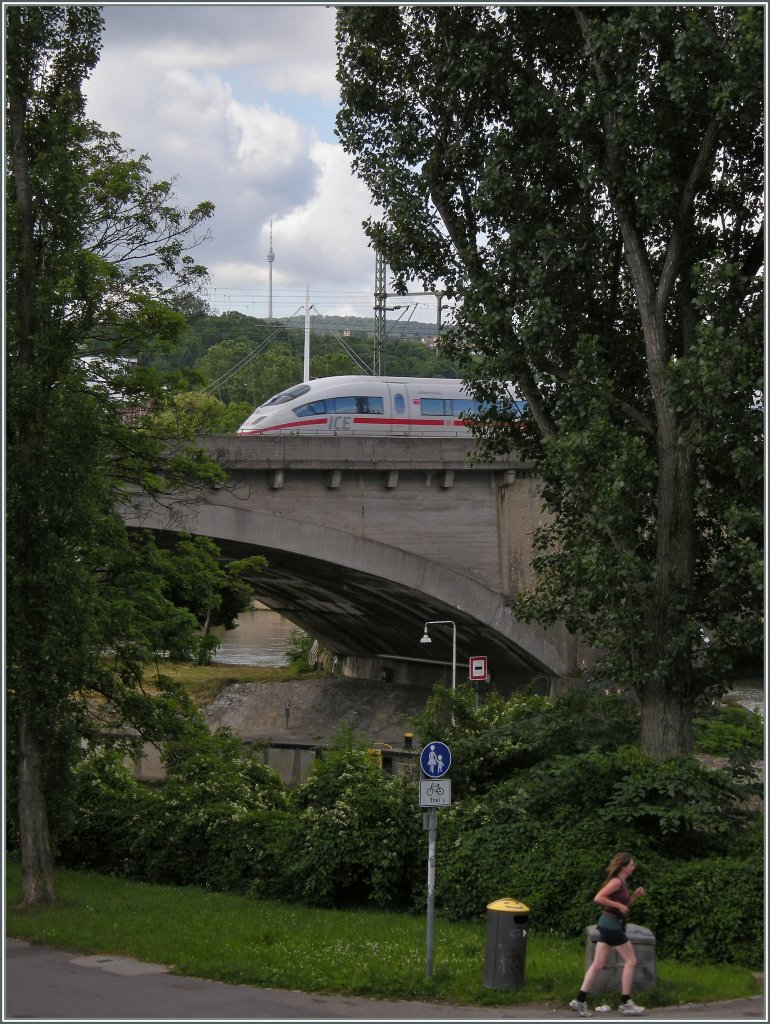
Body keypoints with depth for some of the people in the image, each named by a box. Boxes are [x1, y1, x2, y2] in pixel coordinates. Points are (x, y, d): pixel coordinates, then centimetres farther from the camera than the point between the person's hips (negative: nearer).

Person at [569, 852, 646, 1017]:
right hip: (611, 924, -9)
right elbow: (598, 898, -23)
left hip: (607, 924, 9)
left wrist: (635, 896, 10)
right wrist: (618, 905, -19)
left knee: (598, 964, 6)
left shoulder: (622, 882, 15)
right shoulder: (616, 881, -13)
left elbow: (624, 905, 25)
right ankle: (625, 1002, 2)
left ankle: (580, 1000, 3)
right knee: (630, 961, -1)